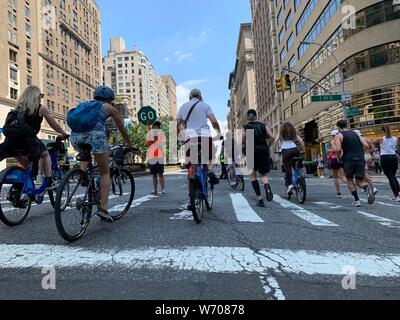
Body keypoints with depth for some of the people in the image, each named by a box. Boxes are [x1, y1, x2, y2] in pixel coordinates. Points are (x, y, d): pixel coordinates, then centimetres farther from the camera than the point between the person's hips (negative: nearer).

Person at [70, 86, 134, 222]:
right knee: (105, 173, 8)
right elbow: (123, 130, 25)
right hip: (95, 135, -4)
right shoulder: (110, 108, 19)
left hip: (76, 135, 5)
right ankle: (103, 208, 1)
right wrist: (131, 146, 38)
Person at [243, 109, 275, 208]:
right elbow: (273, 137, 2)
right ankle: (267, 186, -22)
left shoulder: (245, 127, 4)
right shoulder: (263, 126, 10)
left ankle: (260, 199, 3)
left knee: (253, 175, 13)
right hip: (264, 151, 2)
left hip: (252, 151, -1)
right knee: (264, 175, 14)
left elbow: (242, 140, -11)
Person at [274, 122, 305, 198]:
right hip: (295, 150, 2)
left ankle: (289, 184, -20)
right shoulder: (294, 133, 24)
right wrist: (303, 150, 19)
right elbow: (301, 141, 11)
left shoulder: (281, 133, 20)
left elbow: (275, 142, 5)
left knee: (287, 169, -5)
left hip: (285, 151, -2)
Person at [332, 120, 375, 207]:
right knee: (359, 181, 12)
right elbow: (366, 145, 11)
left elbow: (338, 149, -12)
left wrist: (339, 156, 6)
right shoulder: (356, 133, 19)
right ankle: (367, 188, -21)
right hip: (360, 159, 4)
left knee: (349, 180, 15)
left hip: (349, 160, -4)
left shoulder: (339, 136, 3)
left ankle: (357, 200, 7)